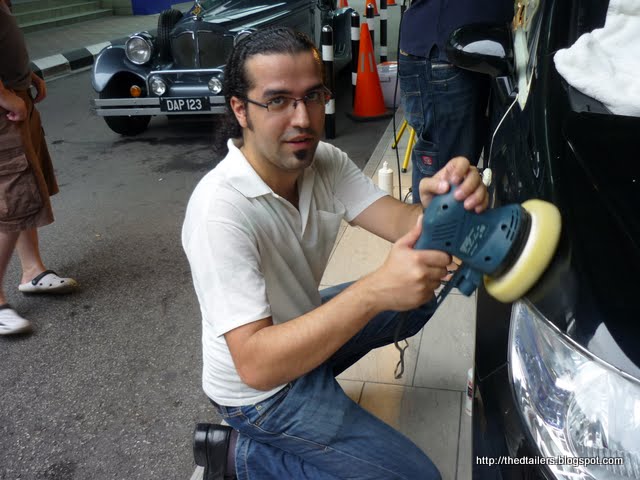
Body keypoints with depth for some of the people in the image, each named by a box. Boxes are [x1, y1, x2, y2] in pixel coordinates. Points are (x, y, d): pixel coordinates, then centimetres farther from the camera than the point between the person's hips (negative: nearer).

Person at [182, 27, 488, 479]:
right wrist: (375, 292, -49)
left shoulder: (325, 161, -10)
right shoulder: (221, 209, -33)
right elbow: (254, 365, -38)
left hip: (301, 326, 7)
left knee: (419, 299, 16)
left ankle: (315, 385, 16)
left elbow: (406, 225, -18)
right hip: (261, 392, -7)